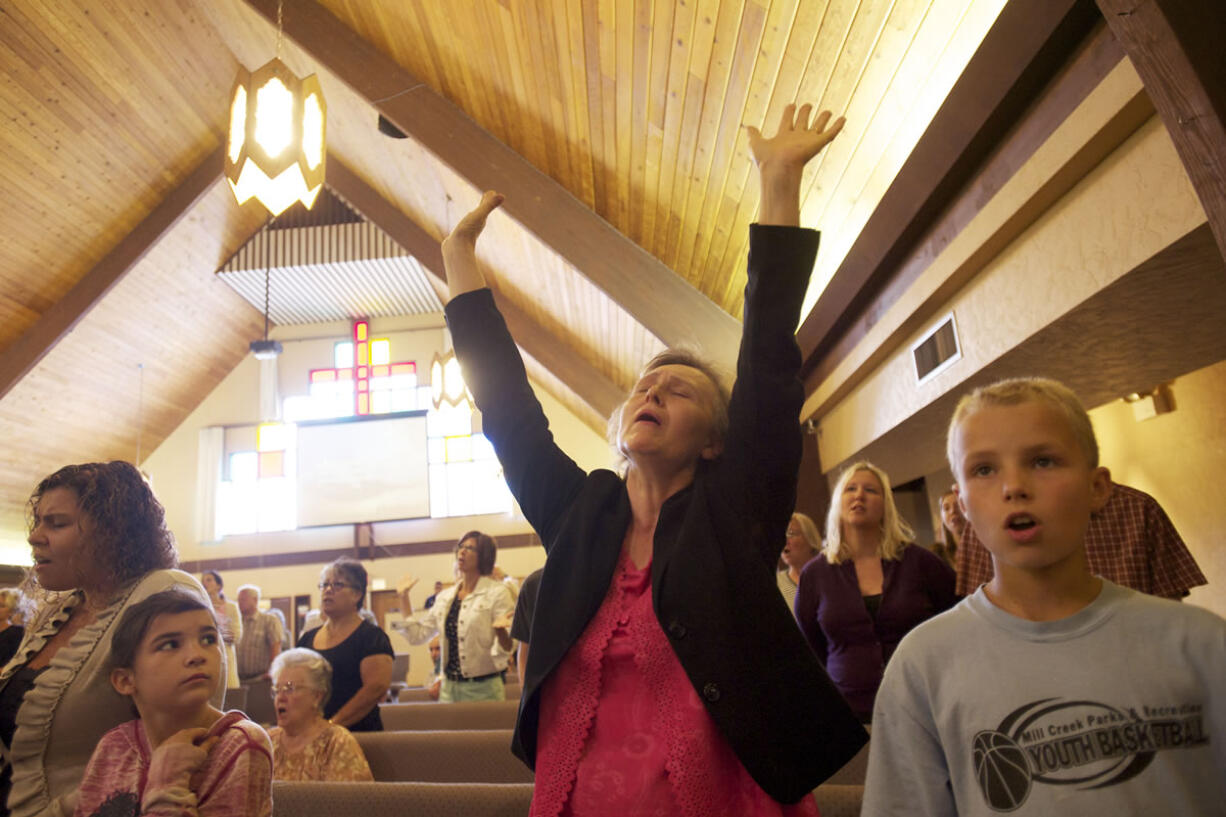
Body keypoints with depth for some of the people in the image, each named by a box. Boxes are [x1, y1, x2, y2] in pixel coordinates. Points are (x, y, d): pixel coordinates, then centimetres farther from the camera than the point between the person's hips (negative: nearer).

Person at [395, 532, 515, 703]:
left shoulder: (497, 593, -7)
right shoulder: (445, 597, 11)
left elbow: (506, 649, -10)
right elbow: (417, 634, 13)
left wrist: (500, 630, -33)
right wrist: (404, 596, 14)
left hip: (483, 689, -5)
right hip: (449, 687, 5)